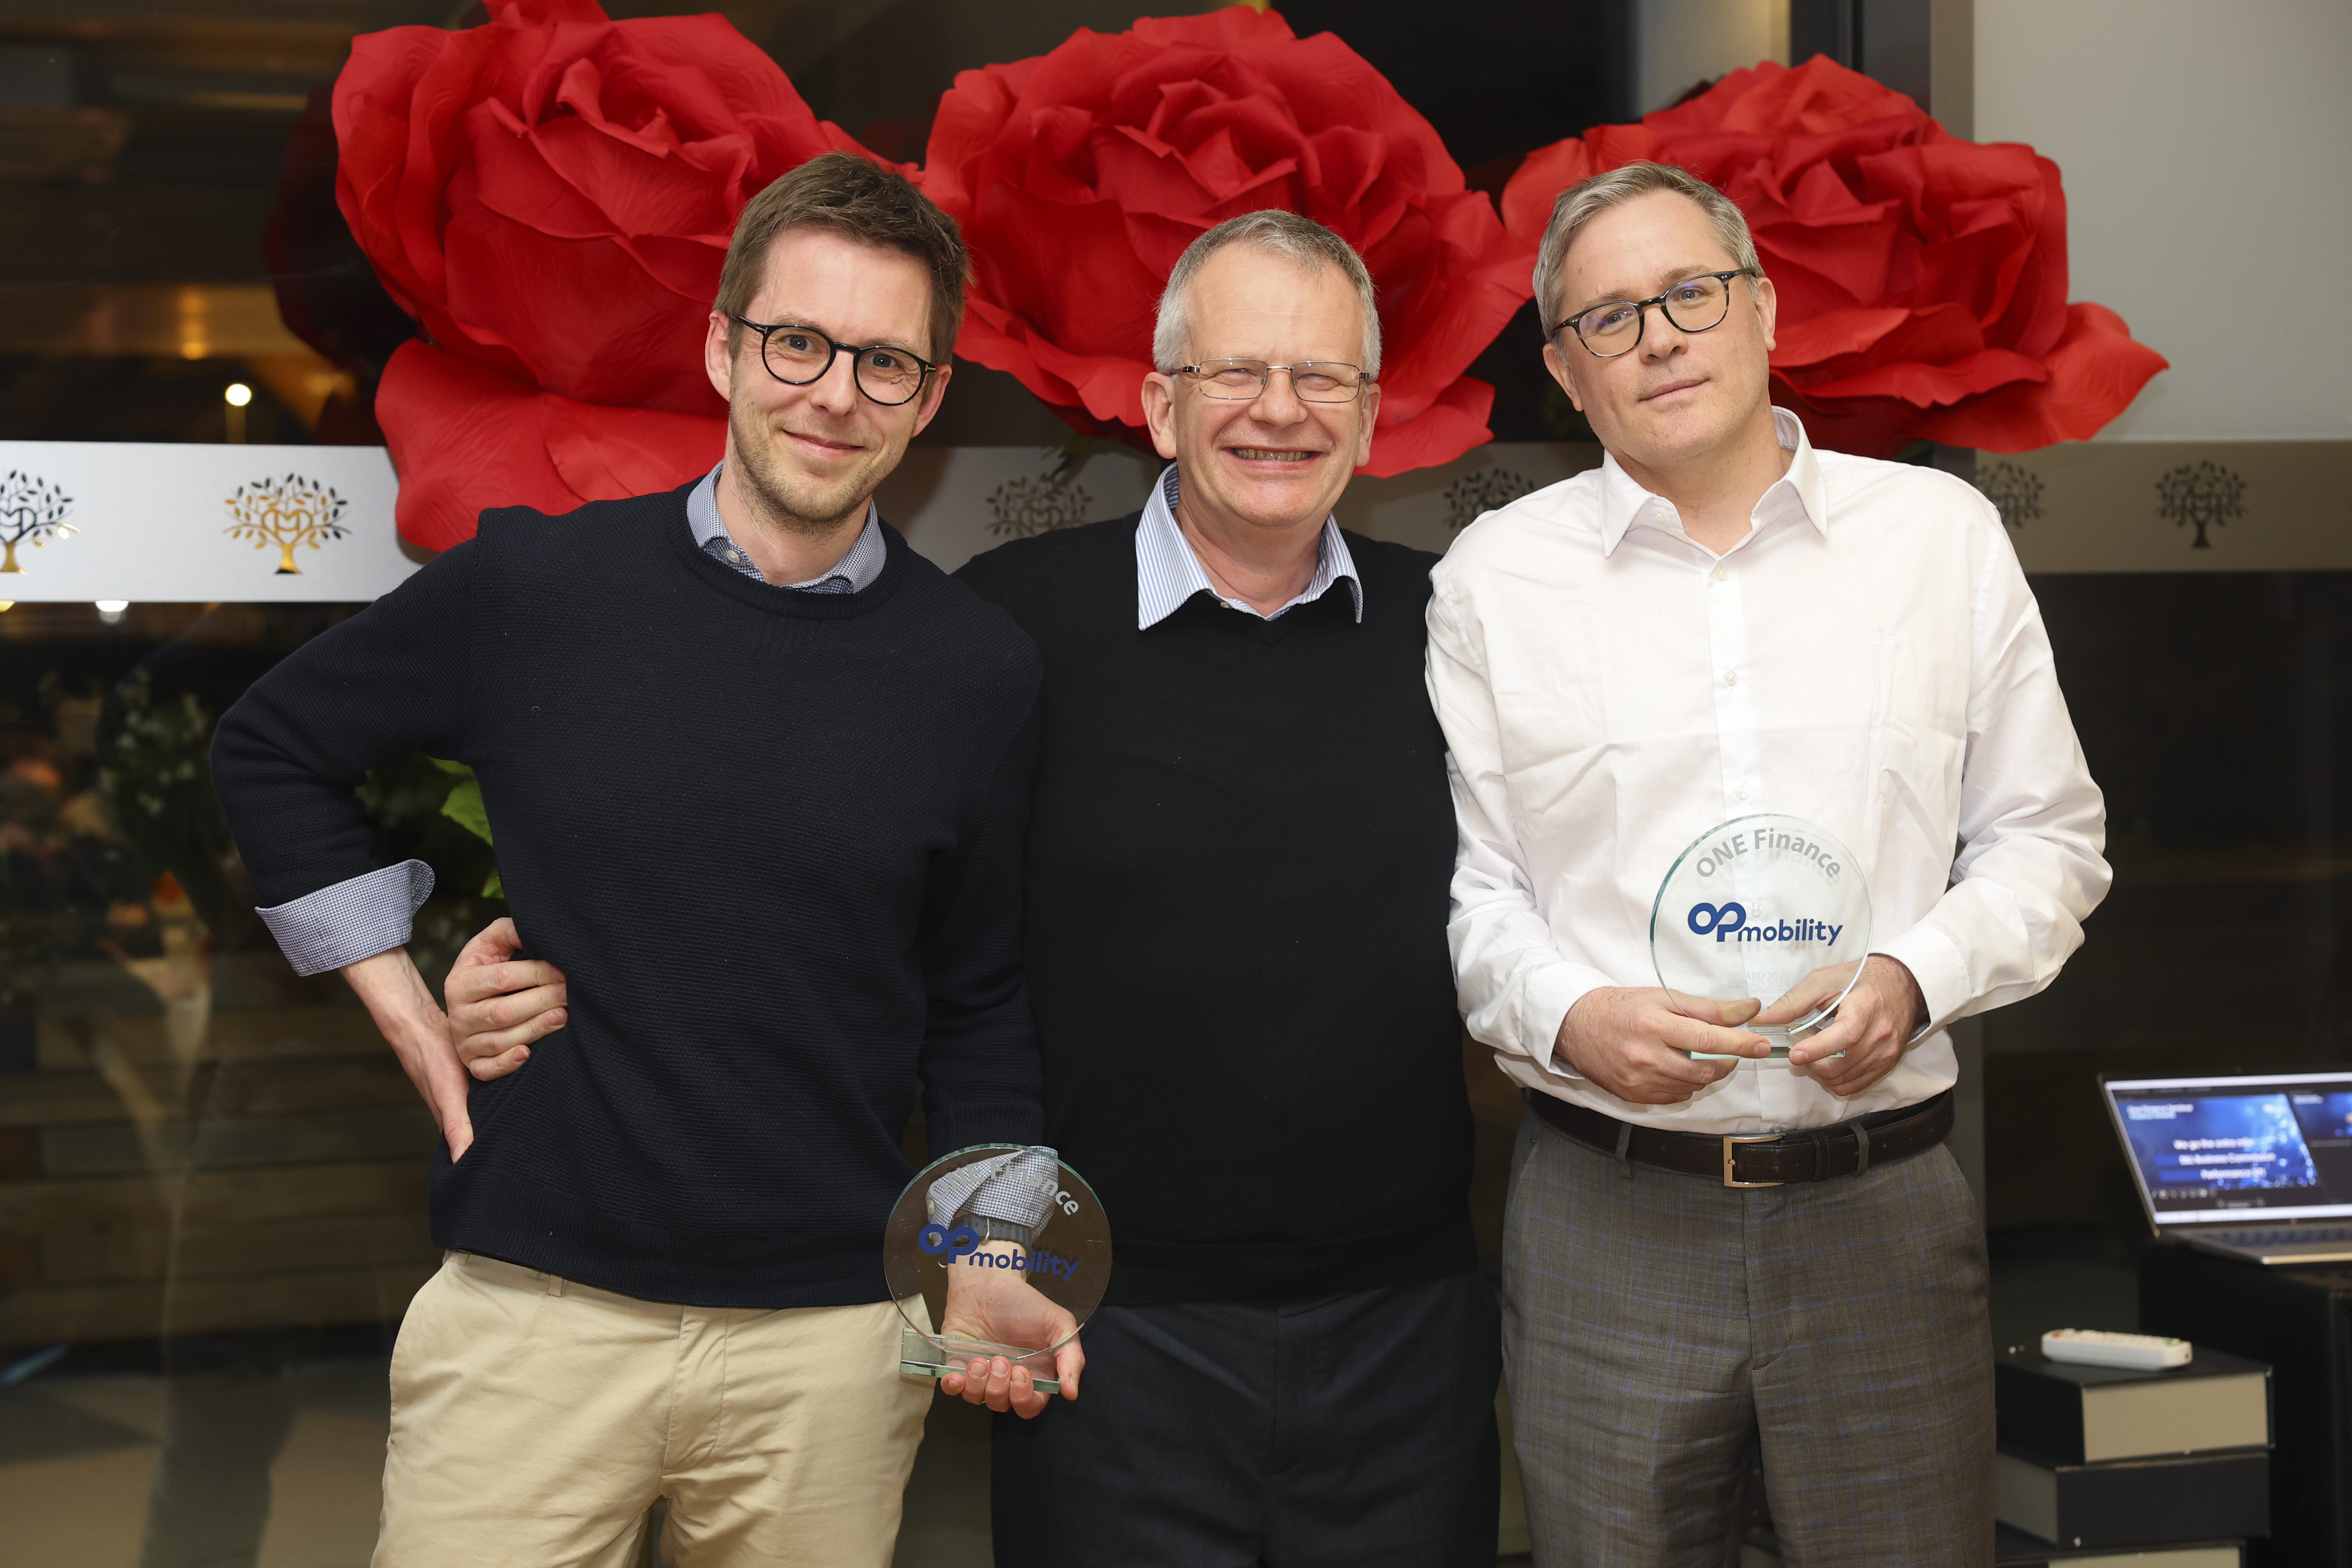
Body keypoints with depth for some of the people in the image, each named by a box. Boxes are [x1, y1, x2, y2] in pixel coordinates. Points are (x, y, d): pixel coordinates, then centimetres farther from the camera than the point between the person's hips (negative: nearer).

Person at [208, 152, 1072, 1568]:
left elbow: (976, 1007, 9)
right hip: (534, 1306, -1)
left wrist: (1000, 1252, -3)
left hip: (832, 1336, 1)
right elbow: (272, 752, 11)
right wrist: (412, 1020, 5)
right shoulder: (533, 585, -3)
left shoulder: (981, 672, 0)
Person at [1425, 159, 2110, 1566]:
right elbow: (1466, 879, 7)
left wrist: (1917, 975, -10)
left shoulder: (1943, 534, 5)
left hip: (1883, 1205, 0)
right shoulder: (1495, 577, 4)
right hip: (1606, 1210, 0)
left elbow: (2049, 838, 8)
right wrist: (1567, 1016, -12)